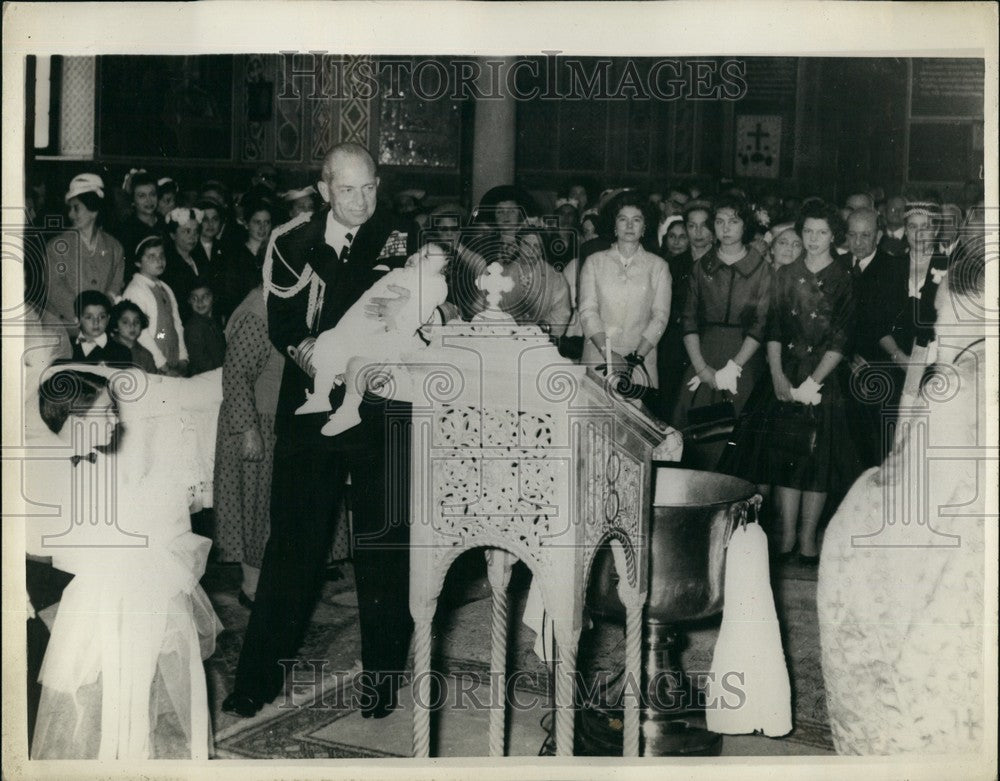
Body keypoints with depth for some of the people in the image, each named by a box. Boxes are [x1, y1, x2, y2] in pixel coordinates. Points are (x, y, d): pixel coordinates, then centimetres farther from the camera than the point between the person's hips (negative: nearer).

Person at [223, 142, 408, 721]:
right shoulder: (293, 244, 4)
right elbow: (280, 324, 1)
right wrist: (303, 347, -19)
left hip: (381, 412, 0)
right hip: (310, 408, 1)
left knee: (383, 544, 5)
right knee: (294, 539, 5)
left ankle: (383, 675, 19)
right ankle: (260, 678, 16)